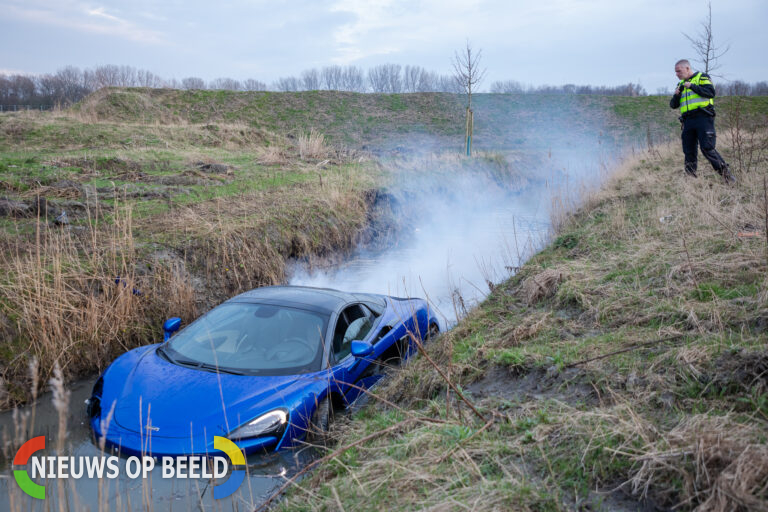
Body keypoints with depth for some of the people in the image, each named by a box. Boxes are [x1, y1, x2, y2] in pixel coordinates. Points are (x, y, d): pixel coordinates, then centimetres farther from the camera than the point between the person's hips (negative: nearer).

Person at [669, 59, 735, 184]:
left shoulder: (702, 77, 5)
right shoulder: (680, 84, 22)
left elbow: (711, 93, -11)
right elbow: (673, 105, 19)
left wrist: (692, 86, -12)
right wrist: (676, 95, 0)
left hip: (703, 117, -6)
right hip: (688, 121, 6)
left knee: (707, 148, -16)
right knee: (689, 151, 3)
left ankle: (725, 173, -10)